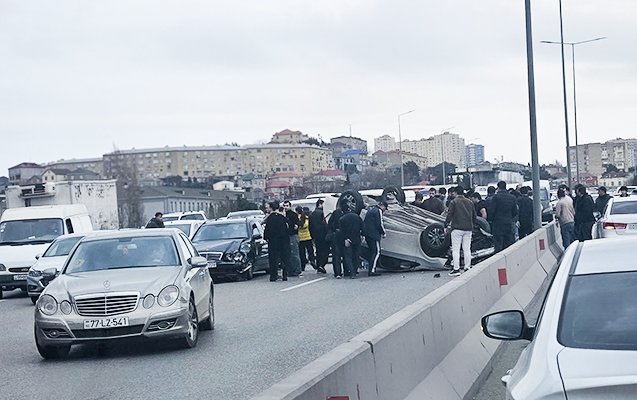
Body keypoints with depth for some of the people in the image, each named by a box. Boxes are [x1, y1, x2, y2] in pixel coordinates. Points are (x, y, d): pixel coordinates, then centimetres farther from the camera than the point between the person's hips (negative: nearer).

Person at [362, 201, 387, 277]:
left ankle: (370, 269, 14)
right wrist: (384, 233, 0)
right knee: (377, 252, -10)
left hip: (367, 234, 9)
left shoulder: (370, 209, 21)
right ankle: (372, 270, -18)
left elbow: (364, 222, 25)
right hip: (374, 235, -9)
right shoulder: (378, 211, -8)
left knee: (372, 252, 15)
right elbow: (380, 224, -13)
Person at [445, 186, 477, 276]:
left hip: (457, 228, -5)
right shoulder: (470, 202, 12)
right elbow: (474, 216, 18)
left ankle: (456, 269, -6)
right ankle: (467, 267, 8)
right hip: (468, 229, 5)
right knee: (467, 249, 9)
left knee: (455, 250, -3)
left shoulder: (454, 202, -5)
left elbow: (449, 215, -7)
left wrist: (447, 225, 2)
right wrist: (475, 224, 27)